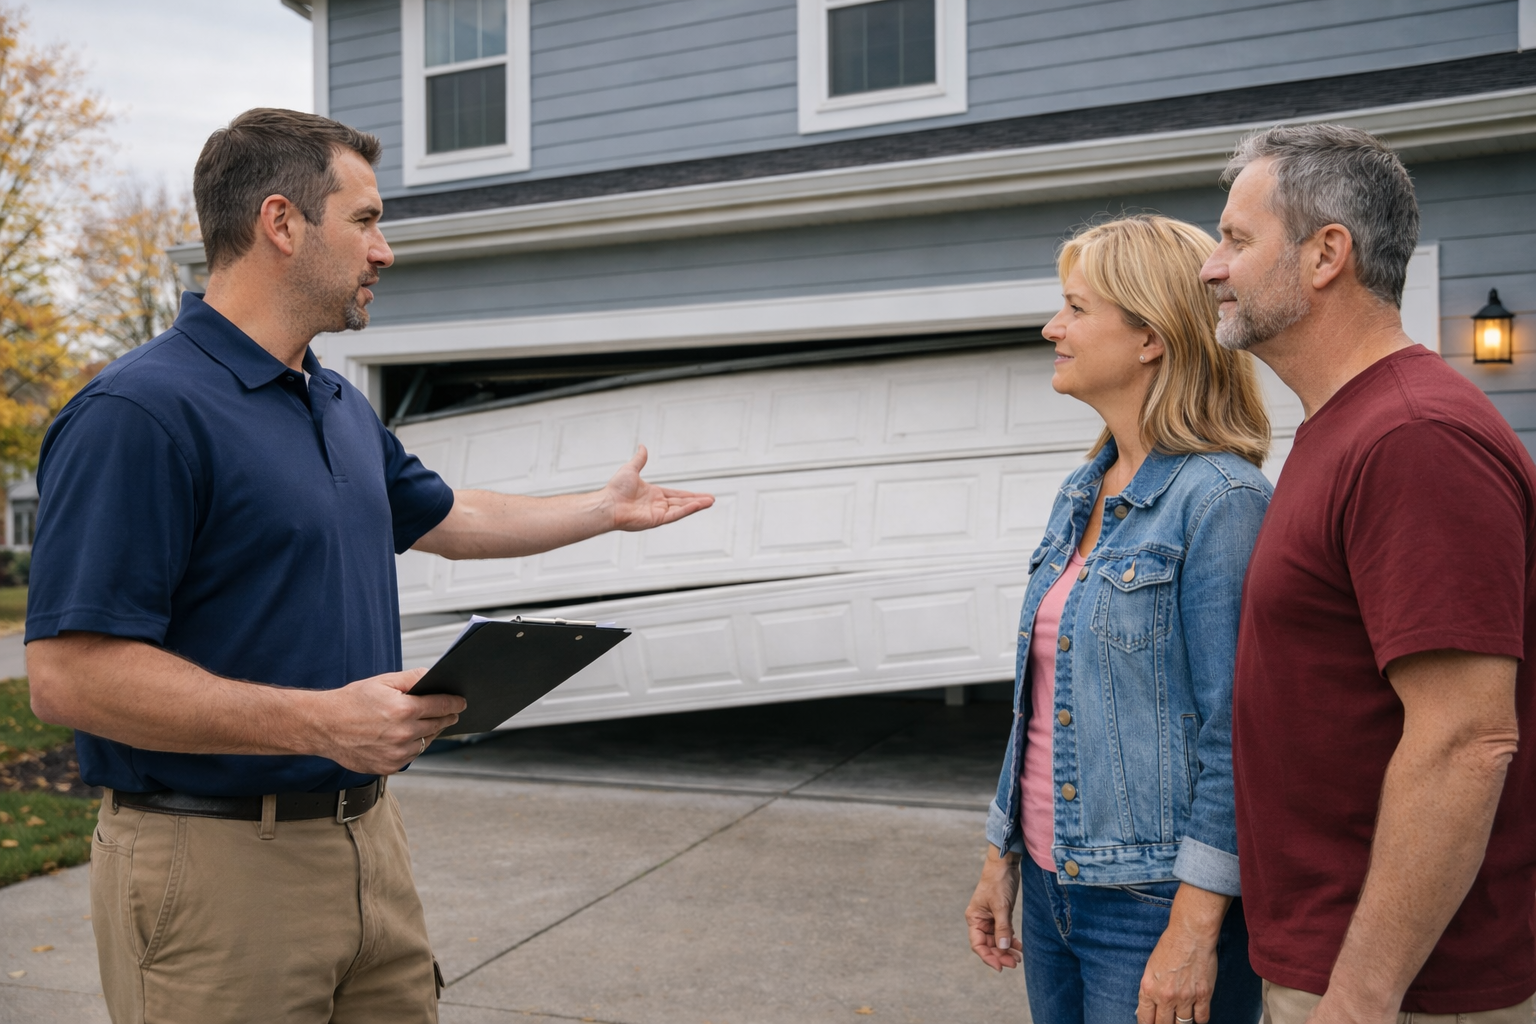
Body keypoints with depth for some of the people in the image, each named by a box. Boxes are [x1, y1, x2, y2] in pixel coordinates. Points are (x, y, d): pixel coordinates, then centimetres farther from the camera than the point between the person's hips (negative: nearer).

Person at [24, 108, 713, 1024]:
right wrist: (320, 721, -27)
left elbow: (452, 520, 26)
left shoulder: (344, 408, 11)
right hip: (217, 864, -8)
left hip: (368, 837, 8)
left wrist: (608, 509, 33)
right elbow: (68, 673, -21)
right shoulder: (140, 413, -17)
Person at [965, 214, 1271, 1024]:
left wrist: (1195, 932, -18)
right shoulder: (1080, 495, 8)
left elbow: (1233, 735, -18)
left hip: (1154, 900, -7)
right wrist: (1001, 856, 14)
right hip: (1052, 888, 8)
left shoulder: (1220, 500, -16)